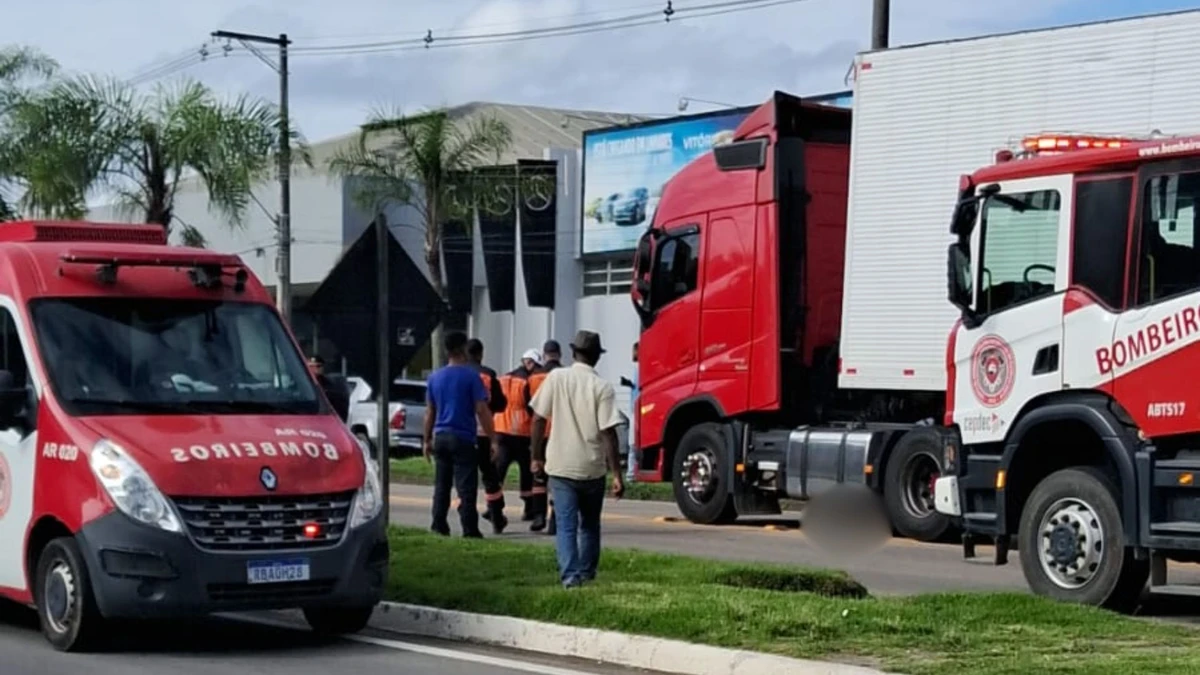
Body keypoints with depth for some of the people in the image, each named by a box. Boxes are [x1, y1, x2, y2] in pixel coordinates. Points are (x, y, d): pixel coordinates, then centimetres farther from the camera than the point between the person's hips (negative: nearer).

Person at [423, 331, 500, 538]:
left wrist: (427, 440, 19)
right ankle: (470, 530, -8)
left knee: (441, 486, 12)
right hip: (463, 438, -5)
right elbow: (481, 410, -11)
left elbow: (430, 412, 12)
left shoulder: (435, 377, 8)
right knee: (466, 488, -5)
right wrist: (492, 439, -7)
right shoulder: (471, 375, -8)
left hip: (440, 437, 5)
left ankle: (439, 526, 13)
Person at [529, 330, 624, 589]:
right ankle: (587, 572, 26)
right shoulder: (602, 387, -9)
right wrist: (617, 475, -8)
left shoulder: (556, 378, -4)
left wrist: (537, 457, 9)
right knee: (590, 525, 18)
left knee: (566, 524, 2)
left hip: (560, 465, 0)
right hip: (593, 468, 0)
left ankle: (570, 575, -11)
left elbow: (538, 419, -3)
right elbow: (608, 433, -12)